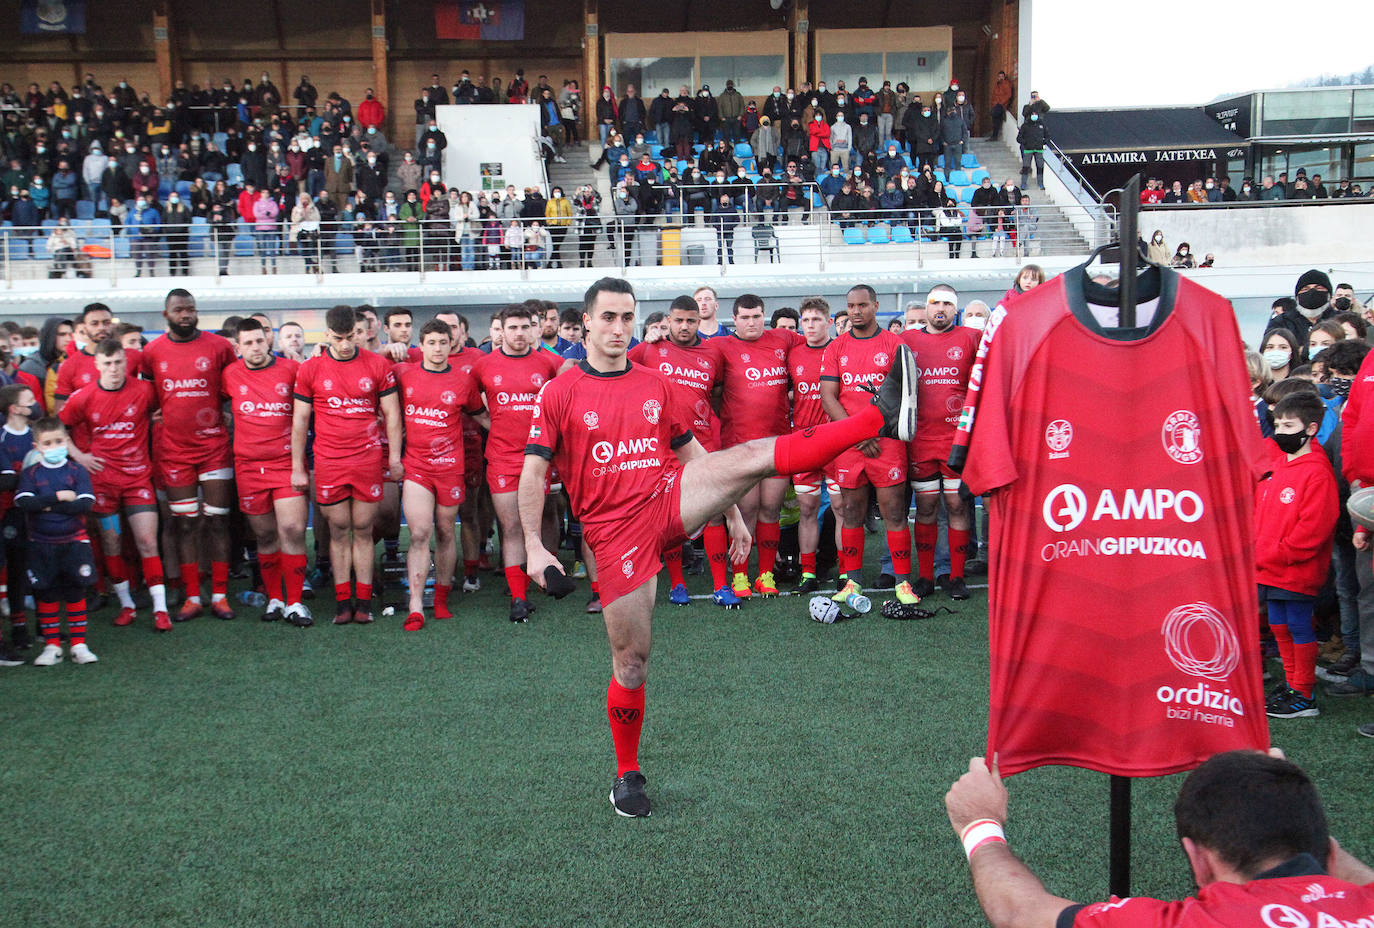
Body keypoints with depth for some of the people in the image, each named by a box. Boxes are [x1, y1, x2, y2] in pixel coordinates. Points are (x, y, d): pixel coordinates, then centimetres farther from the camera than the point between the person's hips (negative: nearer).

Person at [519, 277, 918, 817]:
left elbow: (692, 453, 19)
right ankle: (627, 775, 19)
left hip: (670, 498, 3)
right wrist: (534, 547, -10)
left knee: (751, 457, -21)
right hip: (615, 529, -2)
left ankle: (882, 417, -32)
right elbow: (533, 473, -1)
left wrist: (732, 510, 15)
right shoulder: (559, 393, 1)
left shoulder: (654, 386, 13)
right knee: (631, 662, 0)